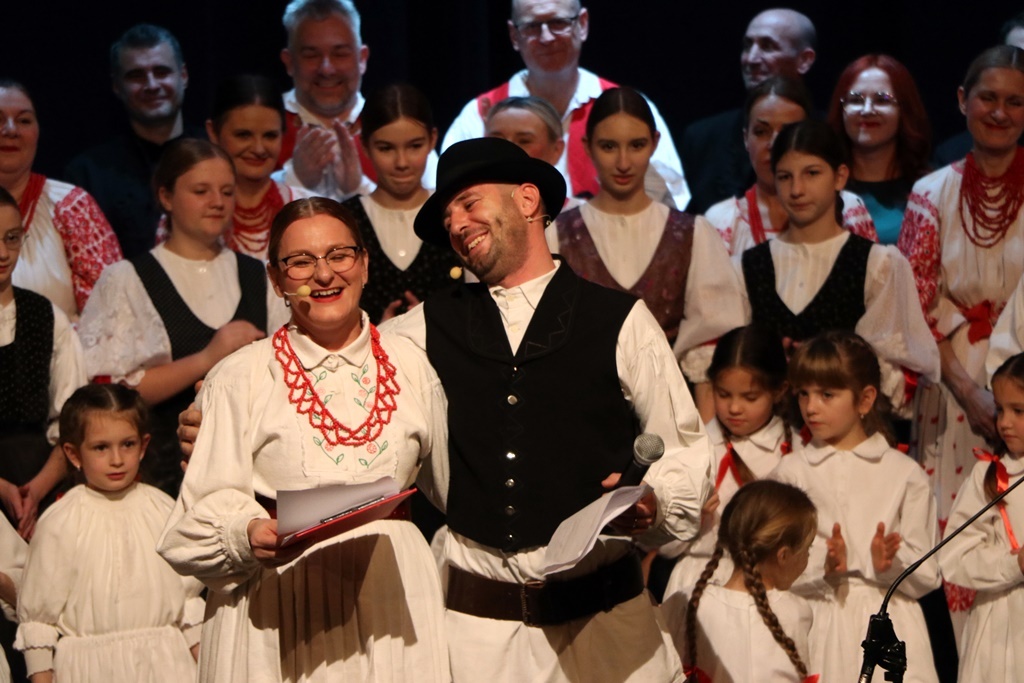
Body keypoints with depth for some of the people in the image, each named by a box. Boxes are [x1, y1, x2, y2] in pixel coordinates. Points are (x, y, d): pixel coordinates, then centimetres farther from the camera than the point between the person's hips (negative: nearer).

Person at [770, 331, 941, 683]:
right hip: (821, 626, 0)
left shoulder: (905, 473, 7)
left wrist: (890, 564, -14)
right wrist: (823, 570, -16)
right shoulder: (791, 472, 7)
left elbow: (928, 577, 4)